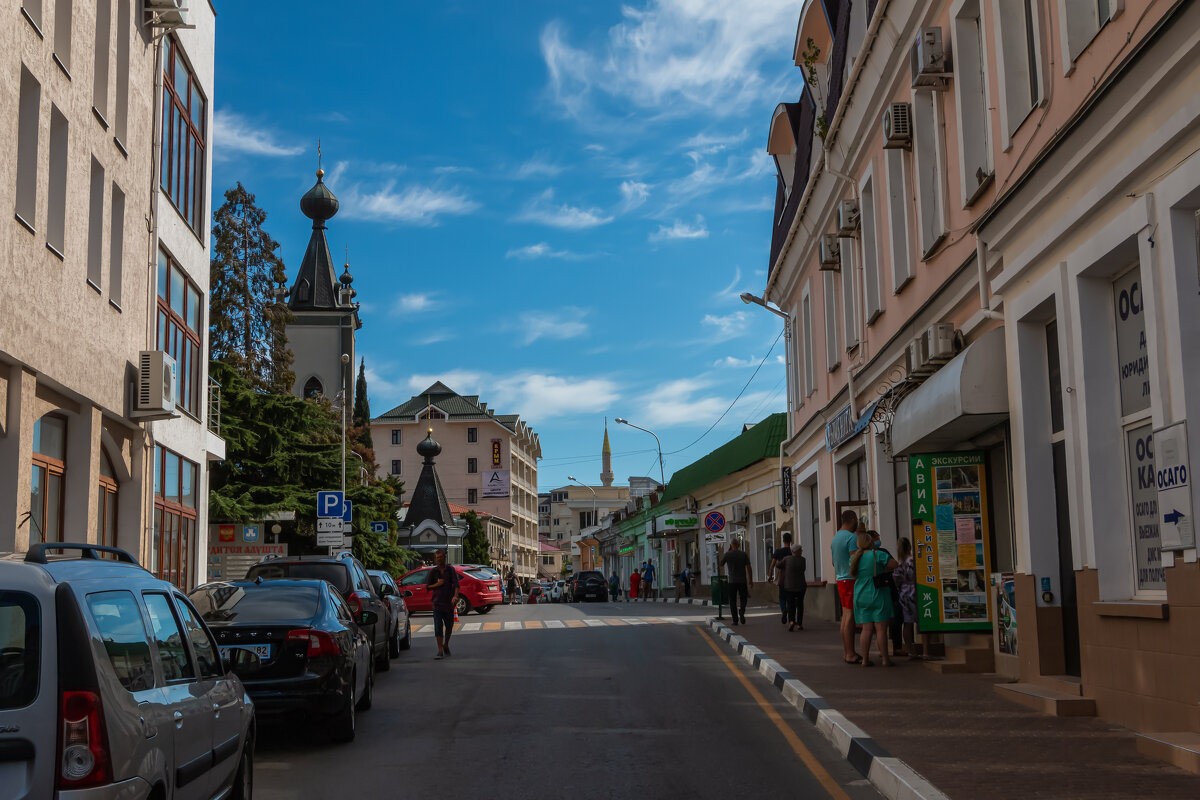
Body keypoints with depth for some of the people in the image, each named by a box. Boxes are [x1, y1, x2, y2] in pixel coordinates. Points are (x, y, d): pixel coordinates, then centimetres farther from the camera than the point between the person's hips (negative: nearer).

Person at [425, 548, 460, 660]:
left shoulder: (451, 570, 2)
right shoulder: (433, 571, 3)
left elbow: (456, 584, -7)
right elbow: (428, 586, 7)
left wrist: (455, 596, -24)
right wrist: (437, 584, -12)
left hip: (449, 602, 1)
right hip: (437, 602, -1)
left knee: (449, 626, 12)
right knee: (438, 627, -9)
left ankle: (446, 645, 35)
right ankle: (440, 651, -9)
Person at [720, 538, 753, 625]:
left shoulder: (727, 555, -4)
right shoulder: (744, 554, -1)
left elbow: (721, 564, 12)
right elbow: (749, 568, -3)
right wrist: (751, 580, 4)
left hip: (732, 581, -1)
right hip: (743, 581, 1)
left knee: (733, 601, 7)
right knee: (743, 598, 14)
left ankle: (735, 620, 1)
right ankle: (742, 611, -16)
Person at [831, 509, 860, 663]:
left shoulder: (836, 537, 15)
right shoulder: (851, 537, -13)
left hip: (840, 580, 9)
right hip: (851, 580, -9)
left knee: (845, 615, 12)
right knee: (850, 616, -8)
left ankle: (846, 651, 16)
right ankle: (850, 654, -8)